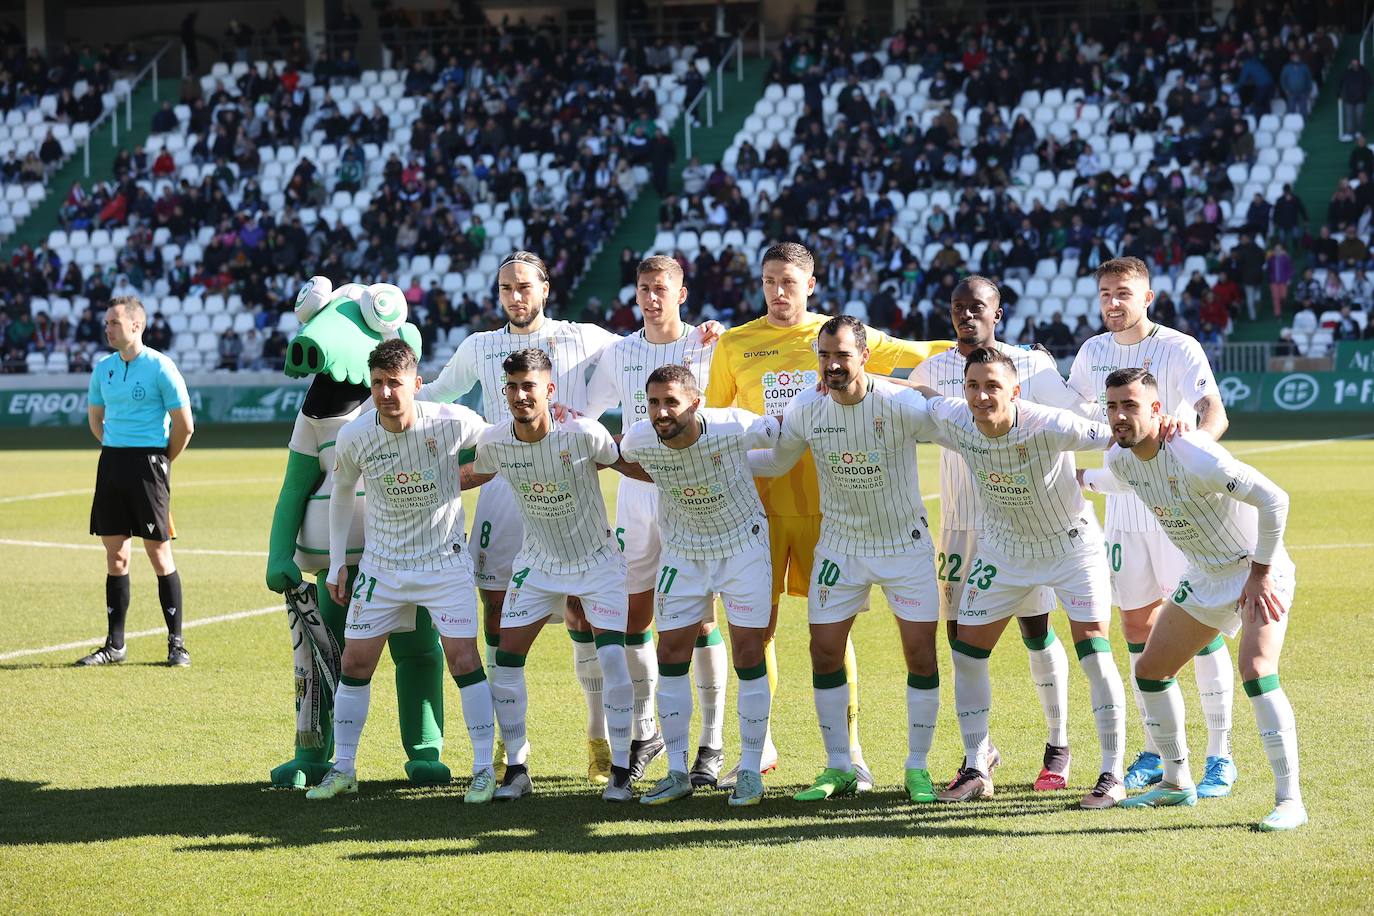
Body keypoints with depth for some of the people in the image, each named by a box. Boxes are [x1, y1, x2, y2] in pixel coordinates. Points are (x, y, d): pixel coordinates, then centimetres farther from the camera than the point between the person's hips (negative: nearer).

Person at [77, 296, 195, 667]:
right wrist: (116, 454, 16)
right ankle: (114, 645, 13)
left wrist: (160, 463, 3)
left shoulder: (159, 367, -8)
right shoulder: (103, 369, 9)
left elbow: (184, 425, -6)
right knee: (116, 558, 7)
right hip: (111, 464, 6)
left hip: (149, 462, -6)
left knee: (159, 554, -4)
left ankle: (176, 643, 3)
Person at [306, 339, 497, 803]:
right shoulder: (353, 438, -13)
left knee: (464, 659, -9)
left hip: (446, 561, -2)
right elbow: (342, 494, 7)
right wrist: (337, 563, 8)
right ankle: (343, 768, 16)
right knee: (355, 662, 2)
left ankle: (484, 769, 2)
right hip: (381, 565, 2)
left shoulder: (452, 422, -18)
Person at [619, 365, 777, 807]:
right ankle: (678, 772, 9)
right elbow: (612, 454, 5)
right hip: (682, 551, 3)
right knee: (672, 653, -1)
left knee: (748, 654, -5)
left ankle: (751, 770, 6)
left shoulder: (734, 428, -28)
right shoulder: (638, 440, -19)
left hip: (744, 544, -3)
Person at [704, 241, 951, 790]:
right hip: (758, 499, 1)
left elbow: (915, 354, 16)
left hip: (824, 500, -1)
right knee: (758, 624, 2)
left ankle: (849, 749, 7)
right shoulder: (734, 345, 7)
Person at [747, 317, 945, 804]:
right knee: (824, 652, -1)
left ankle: (917, 767, 11)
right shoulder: (806, 408, -10)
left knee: (921, 655, -4)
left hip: (906, 544, -3)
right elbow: (776, 461, 6)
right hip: (840, 545, 3)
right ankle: (839, 768, 11)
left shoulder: (899, 404, -21)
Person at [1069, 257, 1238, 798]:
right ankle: (1155, 753, 18)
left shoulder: (1179, 349, -11)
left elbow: (1215, 412, -27)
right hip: (1124, 504, 5)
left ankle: (1220, 755, 1)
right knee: (1138, 626, 8)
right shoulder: (1094, 353, 6)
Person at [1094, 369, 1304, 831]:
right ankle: (1177, 782, 26)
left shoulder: (1193, 456, -31)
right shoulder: (1120, 459, -6)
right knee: (1150, 672, 10)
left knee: (1256, 671, -27)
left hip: (1260, 572, -8)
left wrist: (1261, 573, -25)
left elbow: (1273, 498, -29)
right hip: (1205, 577, 8)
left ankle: (1289, 800, -22)